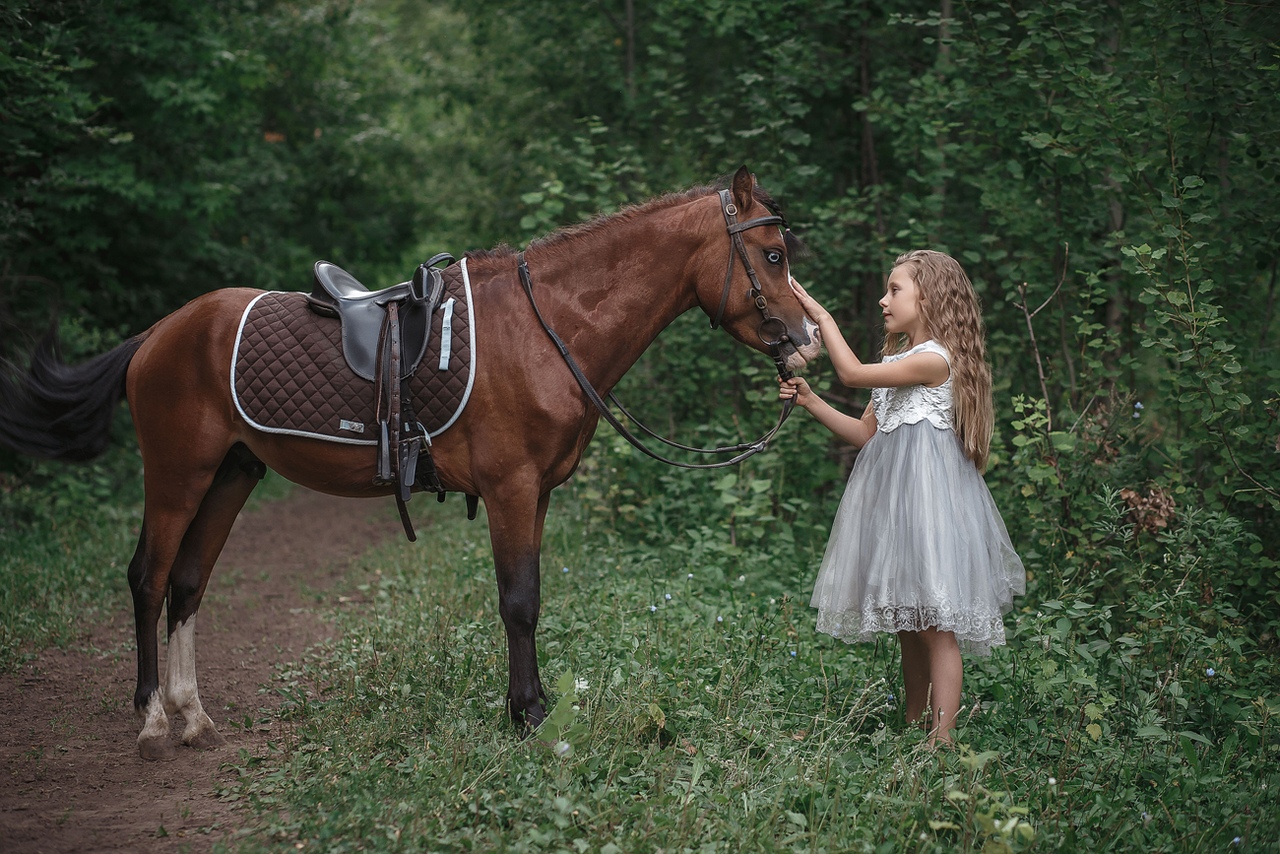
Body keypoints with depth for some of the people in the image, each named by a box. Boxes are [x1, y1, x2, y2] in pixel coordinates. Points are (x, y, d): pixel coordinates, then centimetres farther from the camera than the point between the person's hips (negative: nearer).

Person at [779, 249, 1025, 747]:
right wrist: (810, 402, 9)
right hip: (892, 499, 9)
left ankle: (941, 743, -7)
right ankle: (914, 731, 21)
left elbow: (852, 373, -18)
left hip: (928, 497, -9)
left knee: (936, 626, -8)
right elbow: (866, 434, 17)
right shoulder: (897, 360, 17)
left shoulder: (935, 359, -13)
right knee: (907, 628, 13)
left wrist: (822, 317, -8)